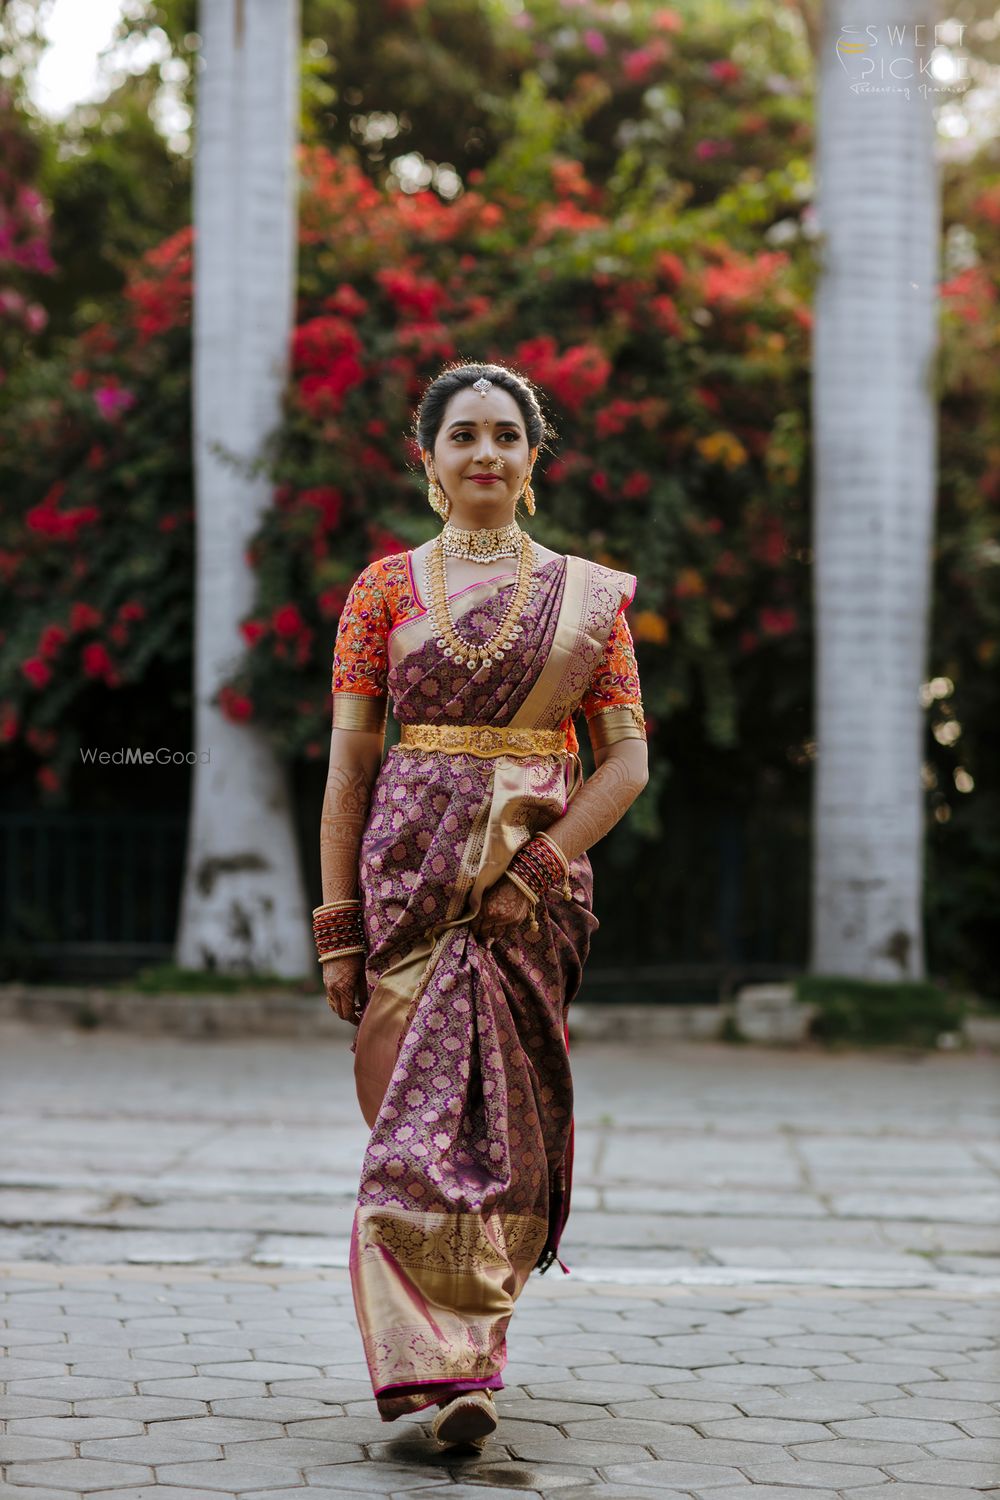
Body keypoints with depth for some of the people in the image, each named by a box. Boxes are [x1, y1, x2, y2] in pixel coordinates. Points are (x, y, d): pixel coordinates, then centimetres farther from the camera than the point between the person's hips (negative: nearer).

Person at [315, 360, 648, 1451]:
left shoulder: (588, 594, 8)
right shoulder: (386, 587, 6)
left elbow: (627, 758, 4)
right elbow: (347, 762, 3)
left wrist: (538, 866, -11)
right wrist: (338, 924, -3)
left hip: (536, 878, 1)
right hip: (408, 870, -1)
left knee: (505, 1113, 0)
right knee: (424, 1113, -7)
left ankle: (448, 1351, 11)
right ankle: (443, 1364, -9)